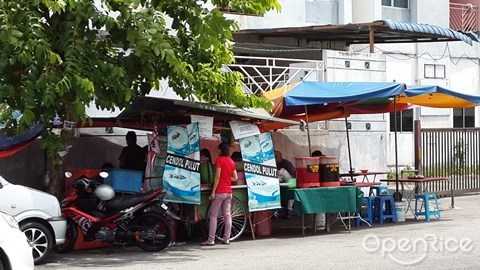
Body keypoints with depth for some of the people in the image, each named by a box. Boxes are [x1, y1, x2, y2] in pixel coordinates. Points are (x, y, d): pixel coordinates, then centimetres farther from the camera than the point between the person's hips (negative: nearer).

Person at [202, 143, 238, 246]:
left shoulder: (219, 160, -9)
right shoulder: (232, 162, 10)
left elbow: (217, 177, -14)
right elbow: (235, 178, 11)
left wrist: (213, 192, -14)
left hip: (220, 191, -6)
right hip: (229, 191, 6)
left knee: (213, 215, -4)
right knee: (227, 215, 7)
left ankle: (211, 240, -7)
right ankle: (226, 239, 7)